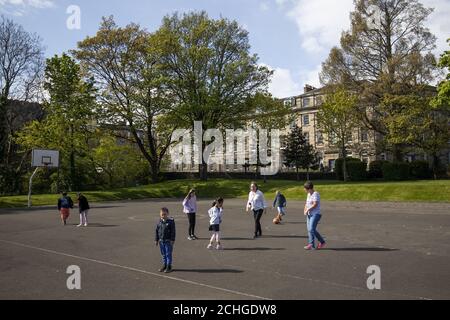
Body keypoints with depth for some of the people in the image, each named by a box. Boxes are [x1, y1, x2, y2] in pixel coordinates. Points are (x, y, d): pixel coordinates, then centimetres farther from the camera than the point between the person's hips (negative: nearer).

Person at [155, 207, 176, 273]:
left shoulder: (171, 221, -10)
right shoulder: (159, 222, 4)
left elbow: (173, 231, -9)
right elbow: (157, 231, 11)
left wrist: (172, 240, -12)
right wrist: (156, 240, 9)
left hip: (168, 241, -5)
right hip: (161, 241, 5)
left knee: (168, 254, 0)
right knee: (163, 254, 14)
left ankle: (169, 266, 9)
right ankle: (164, 265, 25)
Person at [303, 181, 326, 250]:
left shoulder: (315, 194, -13)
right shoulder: (309, 194, 14)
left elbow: (315, 204, -23)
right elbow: (307, 203, 21)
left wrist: (308, 210, -15)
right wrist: (305, 210, 3)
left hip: (315, 214, -9)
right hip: (309, 215, 9)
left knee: (311, 229, -14)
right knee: (310, 230, 10)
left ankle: (311, 245, -10)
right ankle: (322, 242, 24)